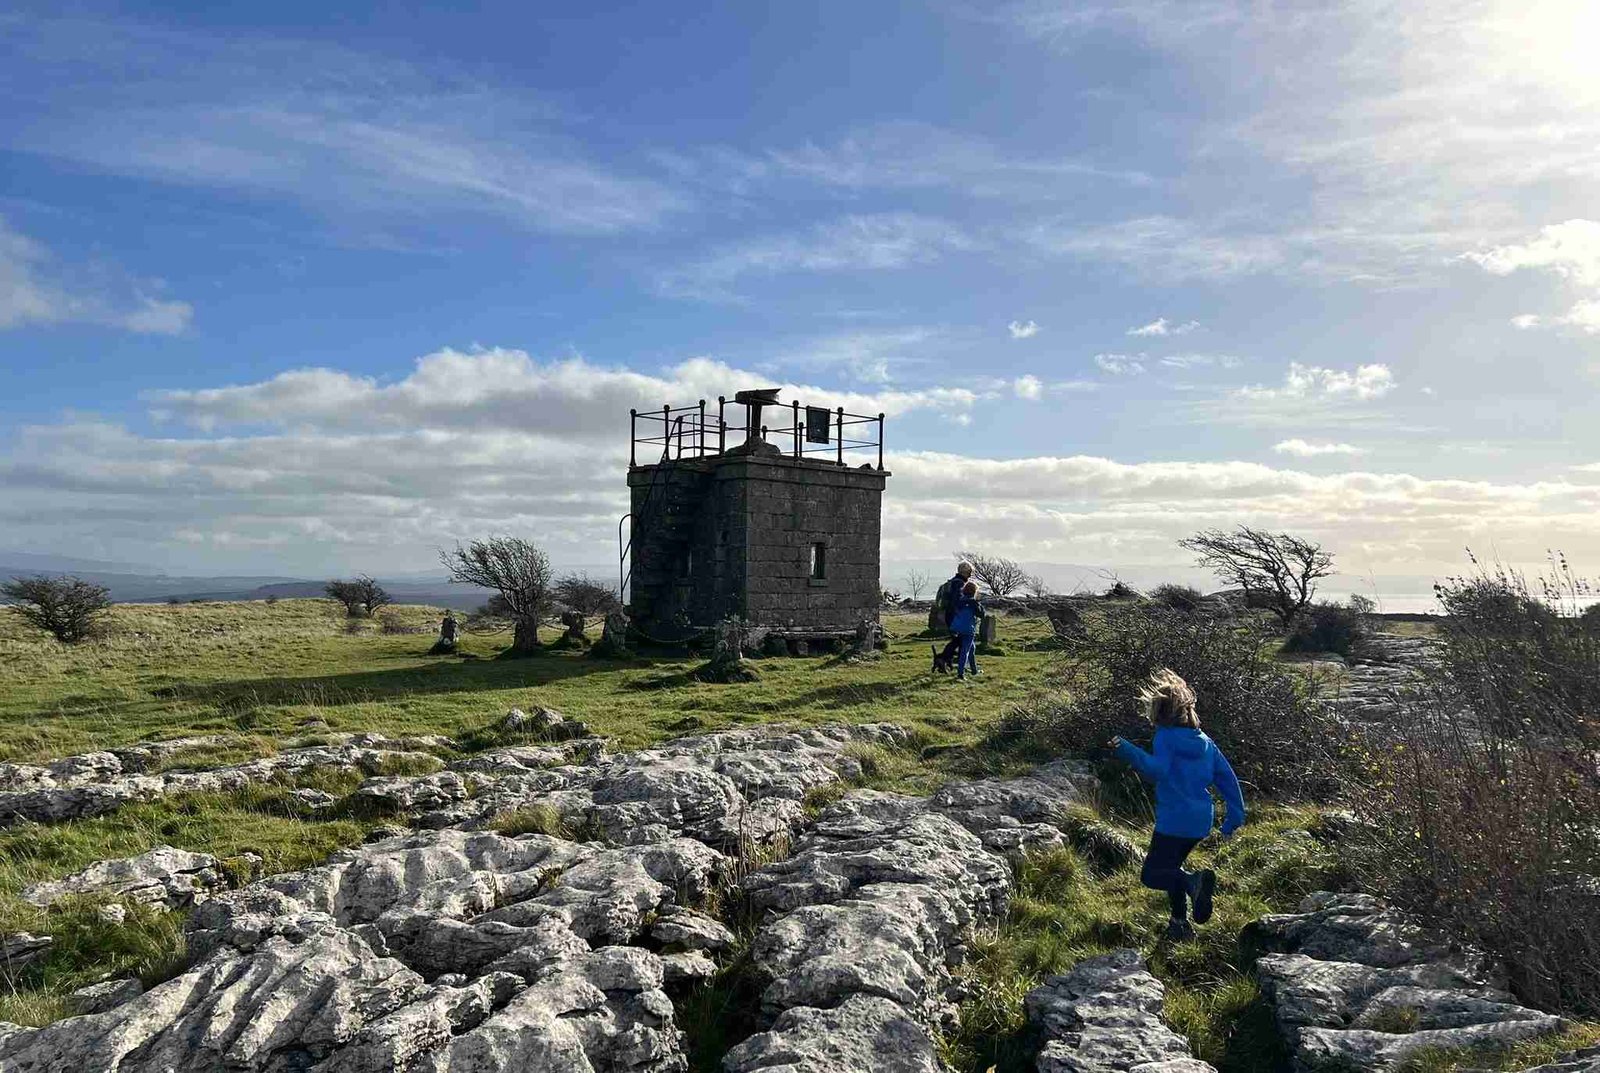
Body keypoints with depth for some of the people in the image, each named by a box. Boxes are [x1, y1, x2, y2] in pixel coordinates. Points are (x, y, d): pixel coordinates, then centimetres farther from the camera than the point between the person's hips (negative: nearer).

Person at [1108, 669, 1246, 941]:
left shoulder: (1165, 737, -11)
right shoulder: (1205, 741, 10)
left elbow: (1157, 770, -28)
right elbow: (1228, 778, 10)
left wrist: (1127, 750, -38)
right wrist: (1234, 818, 15)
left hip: (1174, 821, -7)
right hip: (1201, 821, 7)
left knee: (1151, 875, -1)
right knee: (1169, 866, 26)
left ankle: (1193, 881, -27)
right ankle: (1180, 923, 23)